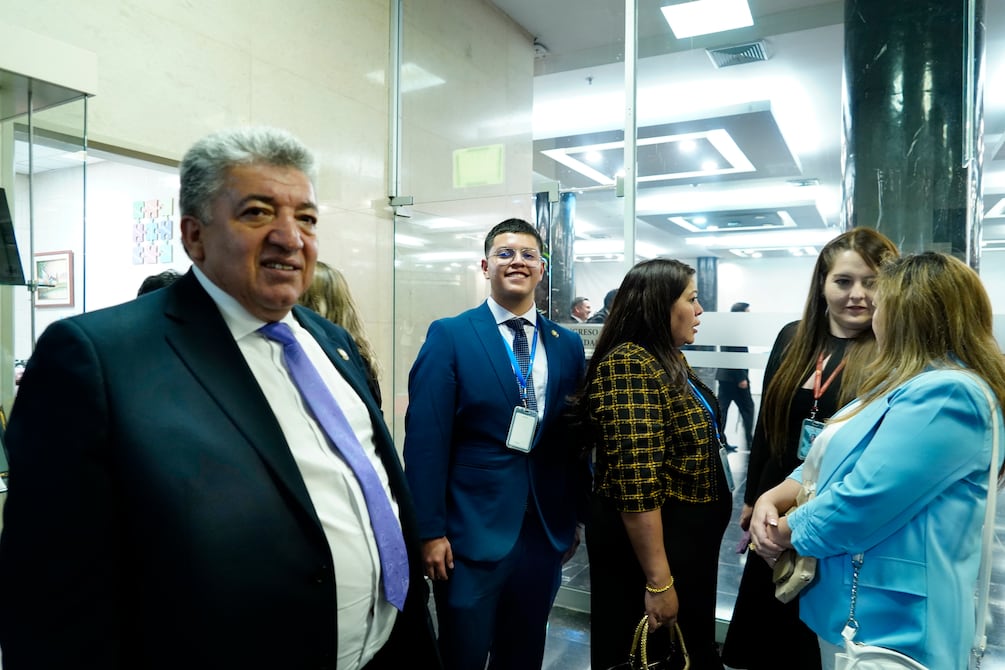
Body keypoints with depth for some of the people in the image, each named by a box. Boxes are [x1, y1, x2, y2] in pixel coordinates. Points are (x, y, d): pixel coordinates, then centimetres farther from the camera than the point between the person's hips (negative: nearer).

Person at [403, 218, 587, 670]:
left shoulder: (568, 344, 6)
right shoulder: (449, 336, -7)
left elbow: (574, 438, 9)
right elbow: (426, 440, -10)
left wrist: (574, 517, 11)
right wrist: (430, 530, -12)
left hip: (546, 532, 4)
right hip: (472, 532, -4)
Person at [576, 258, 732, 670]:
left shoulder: (668, 362, 7)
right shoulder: (630, 367, -25)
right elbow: (636, 487, -28)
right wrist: (657, 582, -24)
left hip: (685, 540, 9)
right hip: (649, 548, -9)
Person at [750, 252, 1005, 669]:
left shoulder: (945, 395, -23)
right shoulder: (907, 384, 12)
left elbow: (863, 501, -29)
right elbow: (829, 459, 12)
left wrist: (786, 531, -13)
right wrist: (772, 499, -5)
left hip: (889, 622, -9)